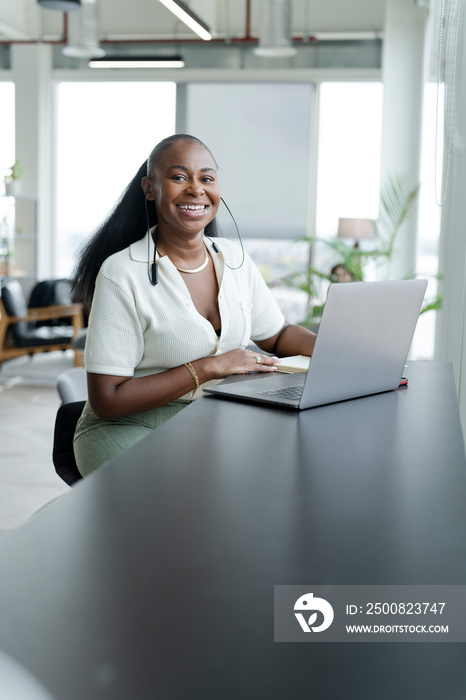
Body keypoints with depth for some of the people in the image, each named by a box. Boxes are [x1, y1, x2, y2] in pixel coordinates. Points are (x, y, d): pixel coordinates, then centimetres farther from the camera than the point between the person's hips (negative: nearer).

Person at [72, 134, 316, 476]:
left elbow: (277, 335, 16)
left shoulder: (234, 258, 3)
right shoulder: (122, 274, -16)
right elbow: (107, 401, -19)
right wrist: (210, 368, -21)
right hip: (131, 430, -6)